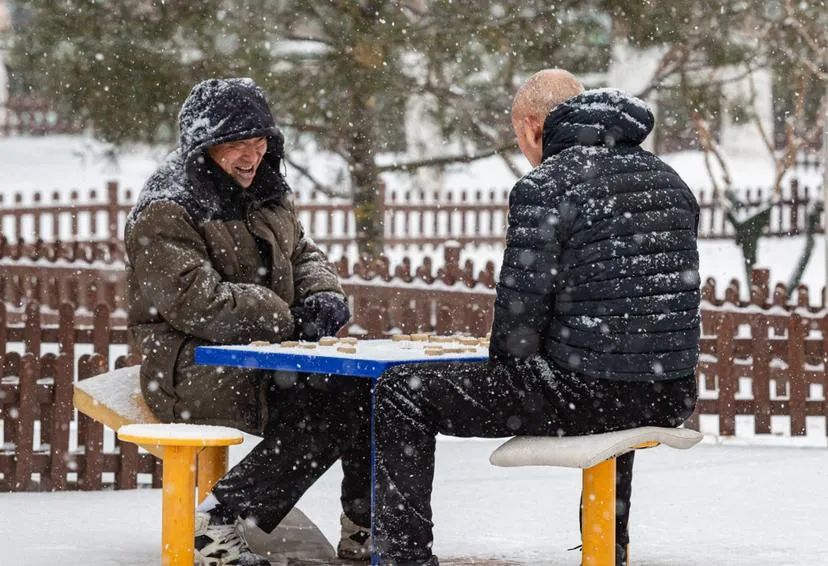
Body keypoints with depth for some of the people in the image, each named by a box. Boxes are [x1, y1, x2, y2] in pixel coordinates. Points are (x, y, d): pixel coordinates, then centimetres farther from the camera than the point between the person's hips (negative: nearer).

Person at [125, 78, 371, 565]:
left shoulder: (267, 199, 18)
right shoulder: (164, 215, -10)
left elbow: (304, 254, 26)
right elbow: (196, 302, -19)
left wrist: (324, 296, 0)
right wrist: (289, 319, -18)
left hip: (268, 359, 8)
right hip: (195, 372, -8)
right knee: (326, 407, -28)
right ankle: (218, 525, -21)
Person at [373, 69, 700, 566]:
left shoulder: (545, 187, -9)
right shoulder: (669, 181, 13)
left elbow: (520, 310, -12)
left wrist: (503, 372, 8)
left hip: (587, 394, -7)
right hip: (672, 400, 7)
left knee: (400, 395, 4)